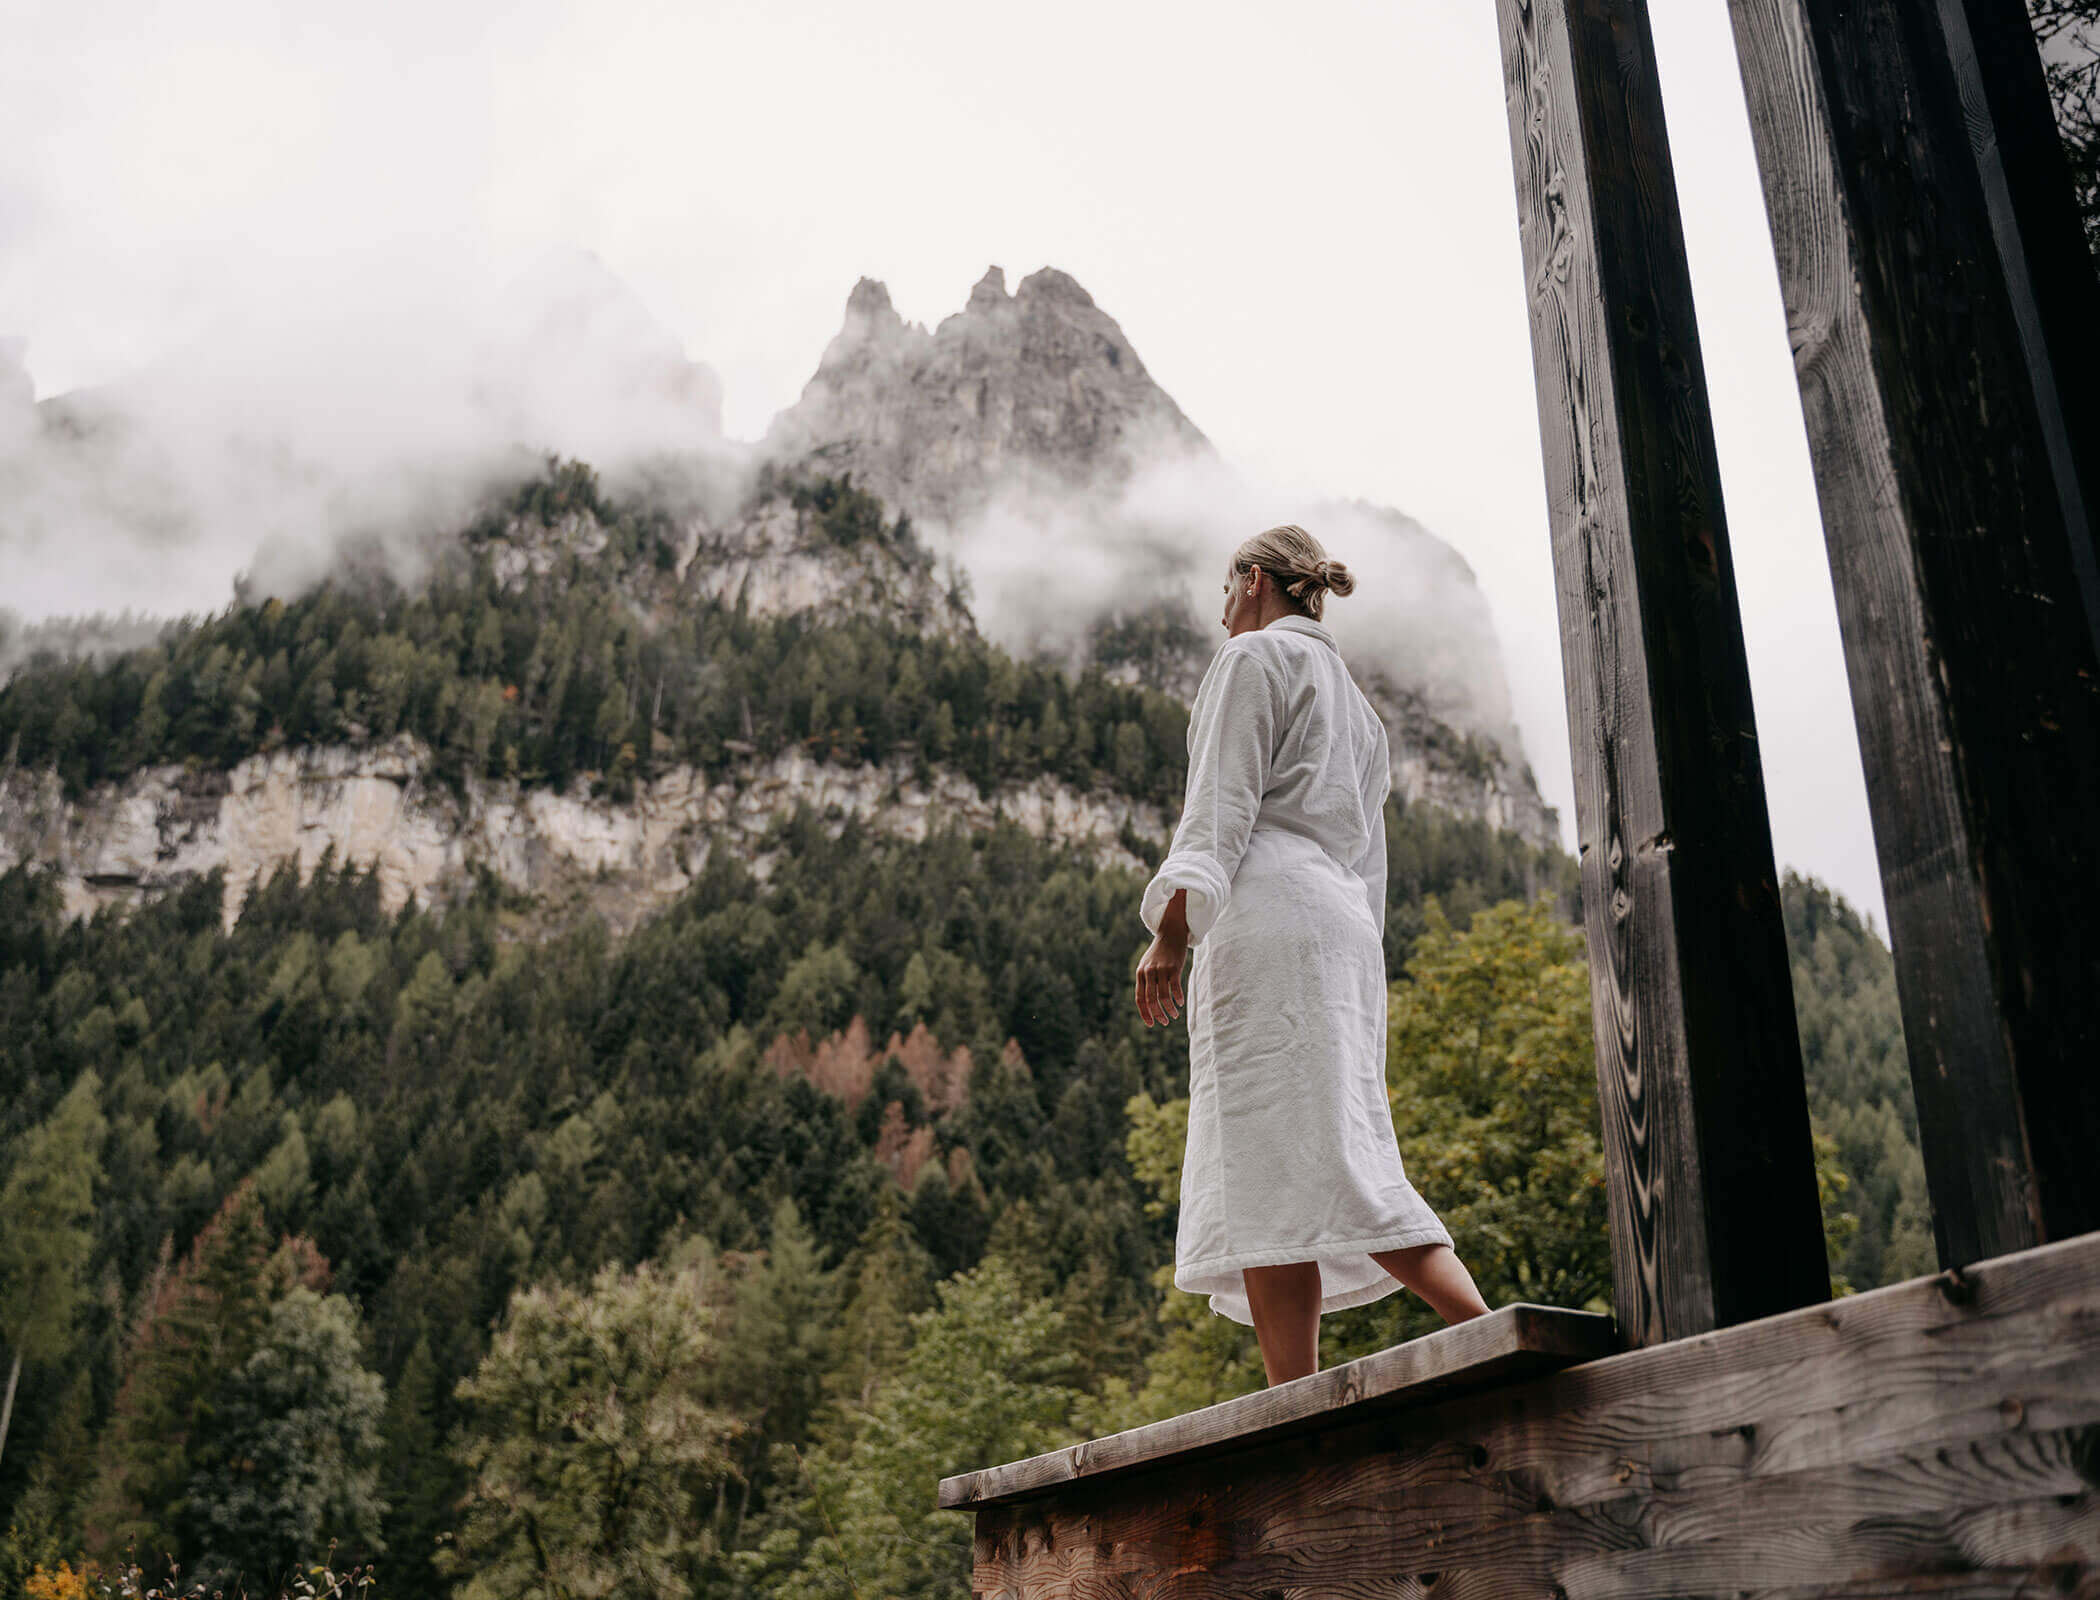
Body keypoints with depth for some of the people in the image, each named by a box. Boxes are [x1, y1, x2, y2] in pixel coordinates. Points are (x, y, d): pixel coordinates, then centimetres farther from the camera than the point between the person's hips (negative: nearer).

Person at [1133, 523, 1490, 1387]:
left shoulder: (1256, 655, 5)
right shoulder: (1352, 697, 30)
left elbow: (1222, 802, -10)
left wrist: (1171, 926, -16)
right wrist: (1358, 980, 22)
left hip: (1268, 910, -9)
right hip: (1344, 923, 9)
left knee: (1278, 1156, -15)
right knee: (1323, 1150, 1)